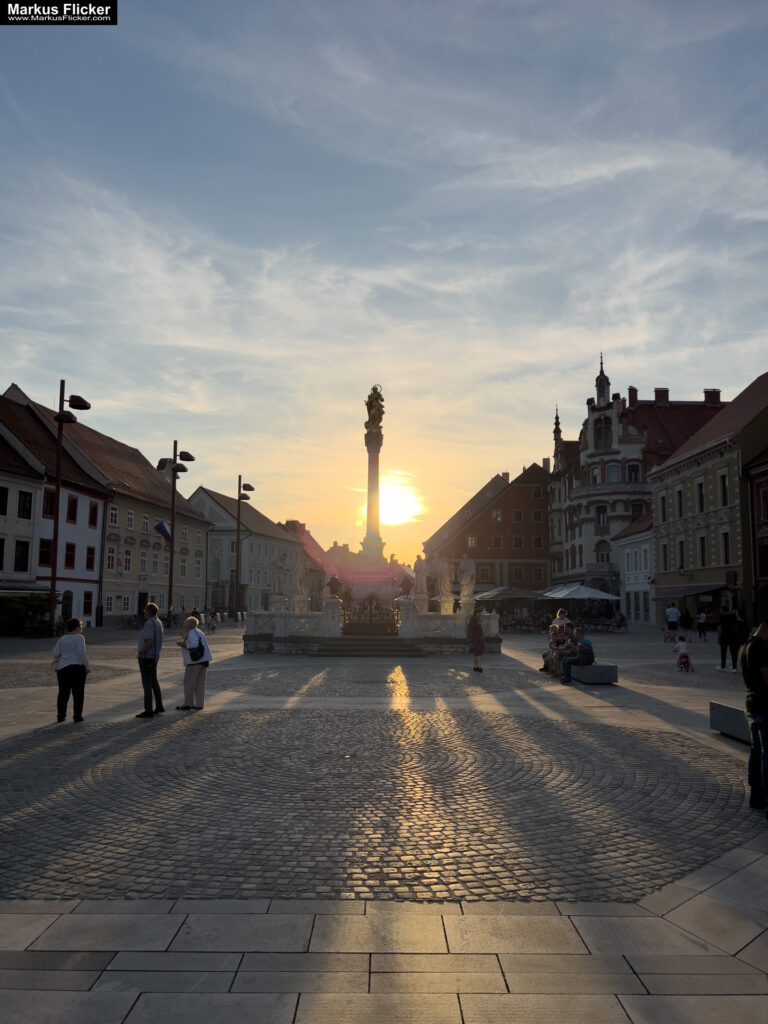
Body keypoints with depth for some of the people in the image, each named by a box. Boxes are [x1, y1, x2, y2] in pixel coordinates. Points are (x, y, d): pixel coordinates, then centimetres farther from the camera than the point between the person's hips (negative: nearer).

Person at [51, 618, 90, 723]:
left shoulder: (62, 639, 9)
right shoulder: (79, 637, -5)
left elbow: (56, 653, 4)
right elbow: (82, 653, -13)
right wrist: (87, 667, -8)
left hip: (63, 668, 5)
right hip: (77, 667, -5)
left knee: (63, 693, 12)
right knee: (78, 693, 2)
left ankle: (60, 716, 9)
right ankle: (77, 716, 1)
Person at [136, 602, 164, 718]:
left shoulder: (149, 623, -19)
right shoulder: (158, 622, 10)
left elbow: (149, 642, -27)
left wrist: (141, 653, -20)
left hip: (146, 657, -9)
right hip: (155, 656, 10)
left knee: (147, 684, -6)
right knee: (154, 682, 20)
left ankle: (148, 711, -3)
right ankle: (159, 706, 28)